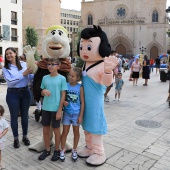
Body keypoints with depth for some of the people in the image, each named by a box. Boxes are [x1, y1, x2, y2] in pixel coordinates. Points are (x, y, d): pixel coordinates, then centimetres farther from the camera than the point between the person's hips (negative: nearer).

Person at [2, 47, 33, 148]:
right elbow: (10, 81, -16)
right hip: (13, 94, -1)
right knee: (14, 116, 9)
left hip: (25, 92, 1)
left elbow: (30, 77, 0)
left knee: (25, 115, 13)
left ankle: (25, 136, 30)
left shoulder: (24, 64, 0)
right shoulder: (5, 68, -3)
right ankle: (16, 138, 26)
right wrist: (23, 74, -20)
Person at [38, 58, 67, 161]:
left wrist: (59, 110, -11)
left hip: (56, 108, -4)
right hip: (45, 108, 4)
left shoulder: (62, 78, -7)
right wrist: (44, 91, -12)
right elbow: (42, 93, 13)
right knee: (45, 129, 13)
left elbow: (63, 95, -7)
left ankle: (57, 151, 28)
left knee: (56, 130, 10)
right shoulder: (45, 78, 4)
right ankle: (47, 150, 32)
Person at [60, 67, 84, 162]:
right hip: (67, 113, 1)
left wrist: (81, 116, -8)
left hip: (76, 113, -1)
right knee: (65, 132, 9)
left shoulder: (80, 88, -9)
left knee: (76, 131, 13)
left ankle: (74, 150, 31)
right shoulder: (66, 85, -4)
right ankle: (63, 150, 25)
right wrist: (63, 102, -17)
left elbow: (82, 103, -6)